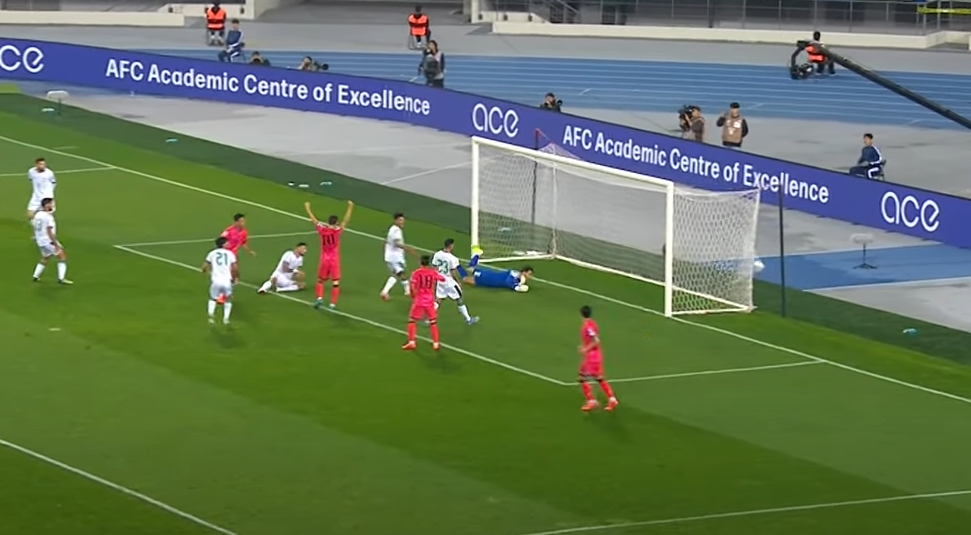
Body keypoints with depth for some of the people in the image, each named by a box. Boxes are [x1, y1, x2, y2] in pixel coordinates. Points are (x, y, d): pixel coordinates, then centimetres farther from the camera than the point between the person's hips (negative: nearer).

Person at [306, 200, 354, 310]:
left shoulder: (322, 229, -6)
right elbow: (346, 220, -12)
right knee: (335, 282, 3)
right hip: (335, 259, -3)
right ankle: (333, 304, -2)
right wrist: (350, 207, -6)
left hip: (324, 259, 3)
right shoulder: (337, 230, -14)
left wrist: (307, 208, 21)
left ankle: (319, 298, 0)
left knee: (320, 280, 18)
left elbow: (313, 219, 7)